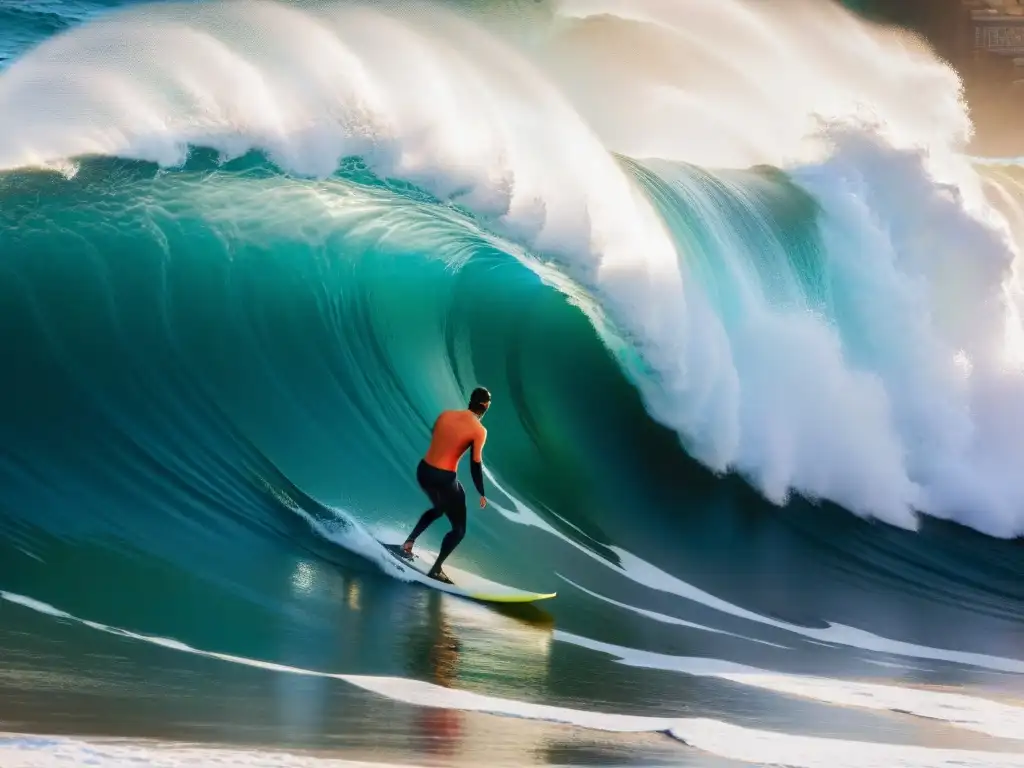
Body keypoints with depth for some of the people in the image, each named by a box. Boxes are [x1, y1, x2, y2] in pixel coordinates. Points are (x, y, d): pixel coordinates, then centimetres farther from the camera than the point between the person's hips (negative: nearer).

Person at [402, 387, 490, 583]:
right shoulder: (479, 431, -12)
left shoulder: (445, 415, 3)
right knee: (459, 528, 13)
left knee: (438, 509, 36)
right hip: (444, 479, -6)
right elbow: (475, 464, -12)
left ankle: (409, 541, 28)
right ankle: (436, 569, 12)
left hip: (423, 470, 6)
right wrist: (481, 493, -2)